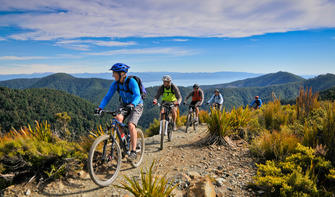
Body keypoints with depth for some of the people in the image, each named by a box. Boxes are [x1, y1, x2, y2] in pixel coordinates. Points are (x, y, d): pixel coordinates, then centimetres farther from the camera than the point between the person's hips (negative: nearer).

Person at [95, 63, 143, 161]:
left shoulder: (131, 81, -25)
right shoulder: (115, 83, -9)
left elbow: (137, 95, -35)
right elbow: (108, 96, -9)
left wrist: (132, 105, -54)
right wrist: (100, 107, -22)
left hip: (136, 106, -5)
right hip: (124, 105, 5)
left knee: (131, 125, -24)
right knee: (118, 118, -25)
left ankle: (133, 151, -15)